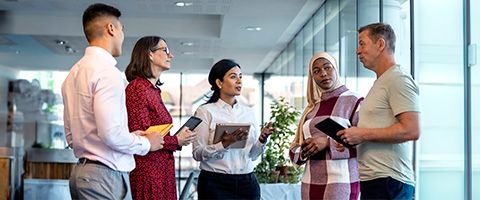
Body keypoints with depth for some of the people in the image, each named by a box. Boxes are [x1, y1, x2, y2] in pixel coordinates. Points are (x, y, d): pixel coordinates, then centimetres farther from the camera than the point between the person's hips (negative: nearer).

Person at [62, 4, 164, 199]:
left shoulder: (75, 72, 12)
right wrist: (145, 143, -5)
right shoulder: (107, 71, -14)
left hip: (81, 171, 9)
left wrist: (131, 137, 14)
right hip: (105, 175, -9)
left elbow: (71, 135, 15)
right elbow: (111, 133, -23)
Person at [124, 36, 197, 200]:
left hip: (163, 169, 9)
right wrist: (176, 141, -9)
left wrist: (179, 139, 0)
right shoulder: (137, 87, -11)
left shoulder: (154, 90, 15)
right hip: (147, 171, -8)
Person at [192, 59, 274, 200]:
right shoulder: (205, 111, -3)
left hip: (247, 182, 4)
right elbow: (198, 154, -11)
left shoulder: (248, 112, 9)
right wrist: (225, 143, -23)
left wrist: (261, 140, -8)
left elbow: (252, 155, 10)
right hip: (216, 183, -4)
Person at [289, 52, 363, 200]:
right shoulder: (311, 109, 14)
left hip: (340, 182, -5)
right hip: (310, 183, 5)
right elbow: (294, 150, 14)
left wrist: (328, 143, -18)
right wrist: (303, 153, -8)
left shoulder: (353, 101, -1)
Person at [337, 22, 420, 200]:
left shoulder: (398, 80, -9)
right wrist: (351, 138, 10)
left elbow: (411, 131, -19)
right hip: (372, 180, 9)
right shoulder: (380, 83, 22)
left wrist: (363, 134, -15)